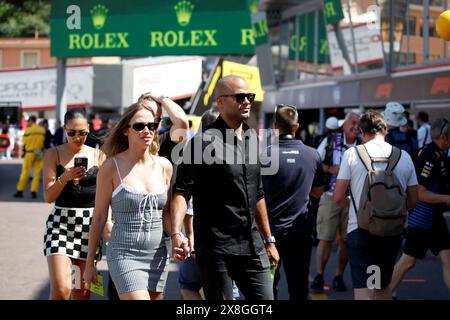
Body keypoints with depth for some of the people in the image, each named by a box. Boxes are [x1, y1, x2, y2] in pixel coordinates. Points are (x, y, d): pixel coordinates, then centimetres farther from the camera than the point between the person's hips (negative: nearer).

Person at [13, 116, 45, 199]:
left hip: (29, 152, -2)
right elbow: (44, 141, 6)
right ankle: (34, 192, 0)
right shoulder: (42, 130, 4)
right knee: (37, 173, 5)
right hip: (39, 153, 2)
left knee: (25, 172, 3)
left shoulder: (28, 130, -5)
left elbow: (24, 142, 0)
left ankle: (20, 191, 4)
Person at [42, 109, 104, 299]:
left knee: (82, 291, 6)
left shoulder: (98, 156, 6)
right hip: (60, 222, -2)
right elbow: (48, 196, -4)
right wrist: (65, 177, -21)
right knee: (61, 290, -16)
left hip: (90, 222, 2)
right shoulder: (53, 154, 1)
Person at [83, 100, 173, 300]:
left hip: (159, 255, 5)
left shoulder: (164, 166, 6)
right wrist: (89, 263, 2)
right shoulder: (112, 166, -5)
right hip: (125, 255, -5)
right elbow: (99, 216, 0)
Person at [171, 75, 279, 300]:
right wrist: (176, 234, -28)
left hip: (252, 246, 6)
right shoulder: (205, 141, -8)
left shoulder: (252, 138, 14)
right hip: (216, 248, -6)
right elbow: (182, 191, -14)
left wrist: (268, 239, 22)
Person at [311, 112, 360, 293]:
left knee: (345, 240, 6)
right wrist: (331, 169, -10)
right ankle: (319, 276, 5)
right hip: (330, 197, -1)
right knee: (325, 238, -2)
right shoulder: (330, 141, 2)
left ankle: (339, 277, 17)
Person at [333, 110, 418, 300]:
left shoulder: (352, 154, -5)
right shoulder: (404, 156, 4)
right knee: (383, 286, 21)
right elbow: (413, 201, 9)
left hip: (360, 229, -3)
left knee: (363, 291, -5)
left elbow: (338, 198, -4)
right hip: (392, 231, 4)